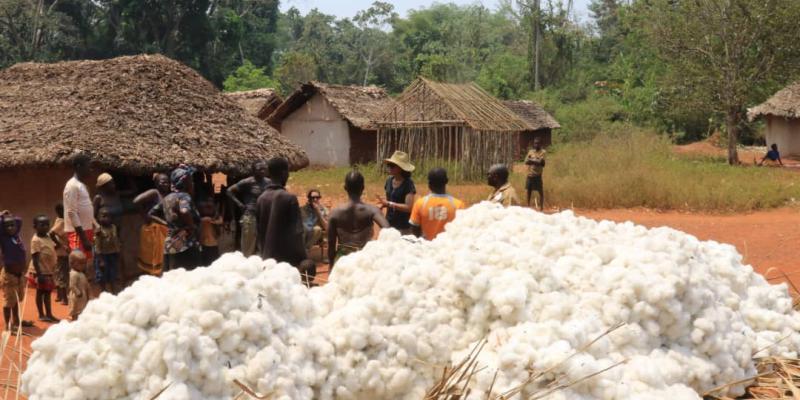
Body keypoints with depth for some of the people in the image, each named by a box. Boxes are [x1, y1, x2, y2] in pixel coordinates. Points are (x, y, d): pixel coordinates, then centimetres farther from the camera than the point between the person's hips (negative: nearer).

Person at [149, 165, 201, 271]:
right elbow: (185, 211, -31)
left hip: (169, 246, 9)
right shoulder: (184, 196, -10)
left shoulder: (167, 198, 16)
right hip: (186, 247, -9)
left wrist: (166, 223, 17)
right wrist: (192, 226, -16)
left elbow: (151, 213, 25)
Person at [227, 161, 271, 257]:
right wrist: (240, 204, -8)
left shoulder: (268, 182, 5)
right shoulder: (247, 182, -8)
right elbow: (229, 191, -4)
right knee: (248, 250, -1)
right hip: (250, 217, -5)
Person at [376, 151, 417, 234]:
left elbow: (408, 207, -19)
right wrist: (384, 204, -5)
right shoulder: (389, 181, 5)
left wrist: (389, 204, -20)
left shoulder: (408, 184, -14)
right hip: (389, 224, 6)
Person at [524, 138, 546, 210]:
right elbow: (526, 161, 0)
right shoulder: (530, 151, 10)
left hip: (537, 175, -5)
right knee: (528, 191, 10)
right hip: (530, 175, 5)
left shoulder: (543, 152, -4)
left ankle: (541, 207, 2)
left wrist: (531, 160, -8)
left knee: (540, 191, -2)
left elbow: (540, 162, -15)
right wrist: (535, 161, -14)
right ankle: (528, 206, 19)